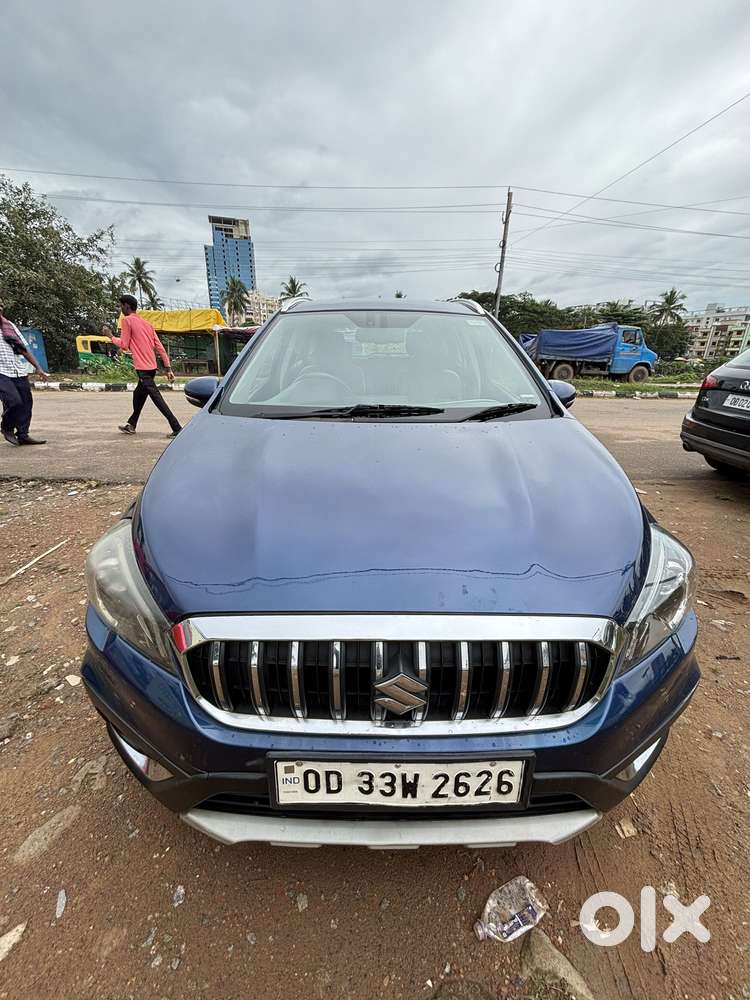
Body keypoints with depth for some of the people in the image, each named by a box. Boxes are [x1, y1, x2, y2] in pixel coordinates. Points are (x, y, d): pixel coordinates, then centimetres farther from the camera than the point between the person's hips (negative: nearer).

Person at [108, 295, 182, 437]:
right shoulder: (146, 323, 16)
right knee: (138, 395, 21)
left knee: (158, 399, -12)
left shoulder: (127, 320, -5)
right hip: (151, 367, 9)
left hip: (142, 368, -9)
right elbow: (160, 347, 11)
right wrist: (168, 368, 10)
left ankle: (177, 429, -18)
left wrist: (111, 337, 10)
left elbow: (124, 345, -8)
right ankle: (131, 425, 34)